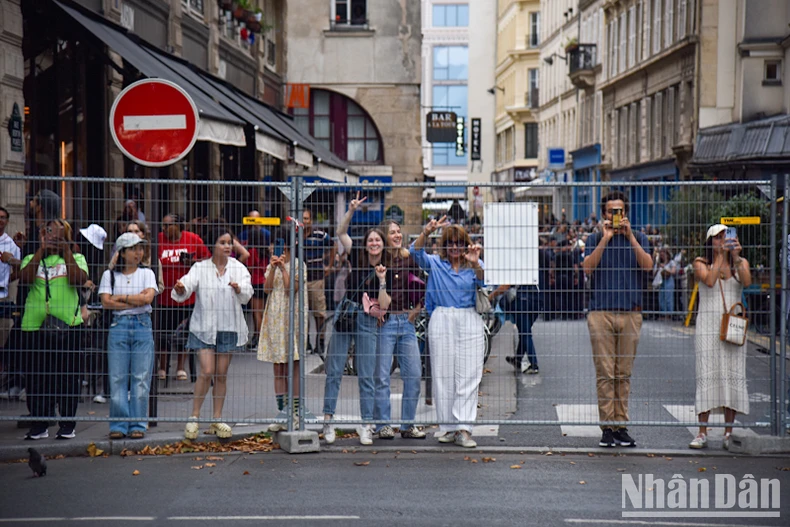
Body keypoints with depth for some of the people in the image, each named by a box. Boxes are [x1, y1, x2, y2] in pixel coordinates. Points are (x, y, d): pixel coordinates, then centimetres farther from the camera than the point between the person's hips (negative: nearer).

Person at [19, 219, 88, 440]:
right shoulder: (32, 258, 14)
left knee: (68, 375, 1)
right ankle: (40, 424, 12)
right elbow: (25, 277, -7)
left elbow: (78, 279, -10)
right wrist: (41, 249, -8)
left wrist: (66, 250, -10)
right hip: (35, 325, 2)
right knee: (38, 376, 4)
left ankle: (67, 424, 10)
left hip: (68, 324, -1)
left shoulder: (76, 258, 11)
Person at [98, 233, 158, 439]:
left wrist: (121, 297, -6)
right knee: (117, 378, -1)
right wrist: (135, 301, -8)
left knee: (141, 378, 0)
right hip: (118, 326, 0)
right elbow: (106, 302, -5)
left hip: (142, 326, 0)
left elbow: (148, 297, -7)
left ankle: (138, 425, 7)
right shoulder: (110, 275, 7)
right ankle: (119, 425, 6)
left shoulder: (147, 273, 9)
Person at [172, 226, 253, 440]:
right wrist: (179, 289, -35)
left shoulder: (238, 268, 3)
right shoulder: (200, 268, -1)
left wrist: (239, 289, -29)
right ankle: (194, 417, 3)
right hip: (204, 326, -2)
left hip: (229, 327, 2)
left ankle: (217, 420, 15)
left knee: (222, 374, 6)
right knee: (207, 371, -10)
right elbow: (186, 288, -12)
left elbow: (246, 296, -7)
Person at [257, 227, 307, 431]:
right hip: (274, 318, 5)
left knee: (293, 367, -3)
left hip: (291, 318, -5)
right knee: (278, 367, 5)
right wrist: (273, 267, -11)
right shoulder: (272, 264, 14)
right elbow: (267, 288, 0)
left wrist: (282, 267, -15)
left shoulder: (297, 265, -2)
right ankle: (282, 412, 8)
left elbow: (291, 289, -13)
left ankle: (294, 412, 1)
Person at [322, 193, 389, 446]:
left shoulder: (387, 269, 3)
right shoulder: (357, 257, 5)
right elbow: (341, 232, -3)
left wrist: (382, 280, -14)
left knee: (366, 376, 1)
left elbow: (384, 305, -5)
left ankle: (366, 425, 6)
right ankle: (328, 420, 4)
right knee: (335, 370, -1)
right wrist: (351, 210, -12)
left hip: (368, 321, 0)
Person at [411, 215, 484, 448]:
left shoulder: (474, 265, 7)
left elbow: (483, 281, -12)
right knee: (443, 376, 2)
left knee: (468, 376, -6)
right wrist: (427, 232, -25)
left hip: (469, 322, -1)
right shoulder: (435, 263, 8)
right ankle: (448, 427, 9)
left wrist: (476, 264, -31)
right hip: (441, 322, 1)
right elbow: (416, 252, -9)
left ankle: (463, 429, -8)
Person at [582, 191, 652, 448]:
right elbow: (588, 268, -8)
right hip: (601, 312, -1)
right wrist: (605, 239, -11)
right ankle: (607, 427, 1)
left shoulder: (638, 238, 11)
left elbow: (647, 265, -6)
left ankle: (621, 425, 9)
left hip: (630, 312, 1)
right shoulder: (595, 239, 9)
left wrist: (629, 236, -10)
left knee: (624, 373, 4)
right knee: (605, 373, -3)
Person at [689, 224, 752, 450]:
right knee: (707, 375, -5)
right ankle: (702, 433, -3)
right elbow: (709, 281, -14)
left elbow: (747, 282, -9)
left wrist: (736, 257, -15)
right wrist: (721, 256, -13)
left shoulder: (740, 262, 11)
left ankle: (729, 433, 5)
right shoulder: (701, 263, 5)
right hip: (708, 325, -2)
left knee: (733, 376, 0)